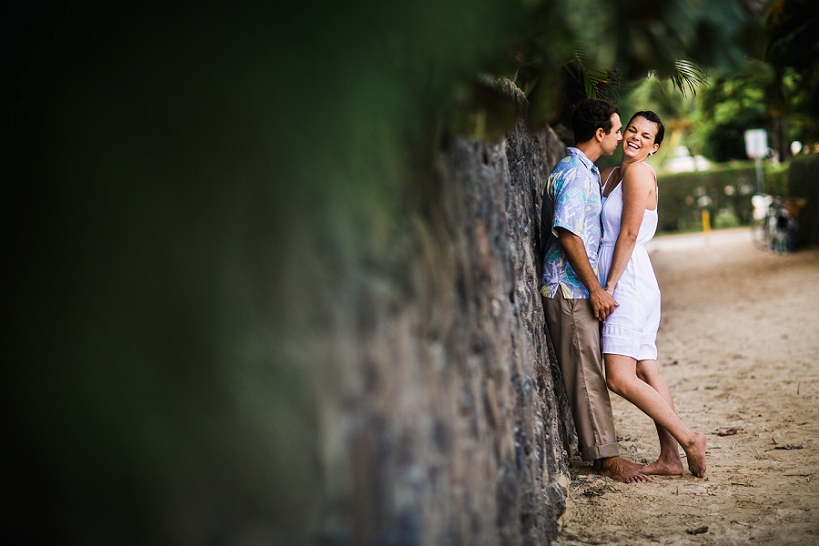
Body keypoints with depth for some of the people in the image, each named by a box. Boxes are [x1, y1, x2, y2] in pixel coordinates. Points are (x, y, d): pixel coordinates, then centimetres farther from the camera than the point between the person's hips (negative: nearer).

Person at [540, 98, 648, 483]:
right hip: (569, 287, -10)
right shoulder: (573, 174, -16)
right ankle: (605, 456, -1)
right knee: (585, 372, -5)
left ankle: (599, 450, 17)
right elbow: (567, 234, -22)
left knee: (588, 370, 12)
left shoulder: (588, 172, 17)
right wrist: (596, 289, -19)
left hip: (581, 288, 10)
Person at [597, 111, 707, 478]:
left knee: (619, 378, -13)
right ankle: (670, 458, 11)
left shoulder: (639, 172, -10)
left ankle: (689, 439, -7)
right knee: (646, 372, 8)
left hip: (628, 280, -9)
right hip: (633, 283, 9)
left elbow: (629, 234, -14)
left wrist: (608, 287, -14)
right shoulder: (611, 174, 17)